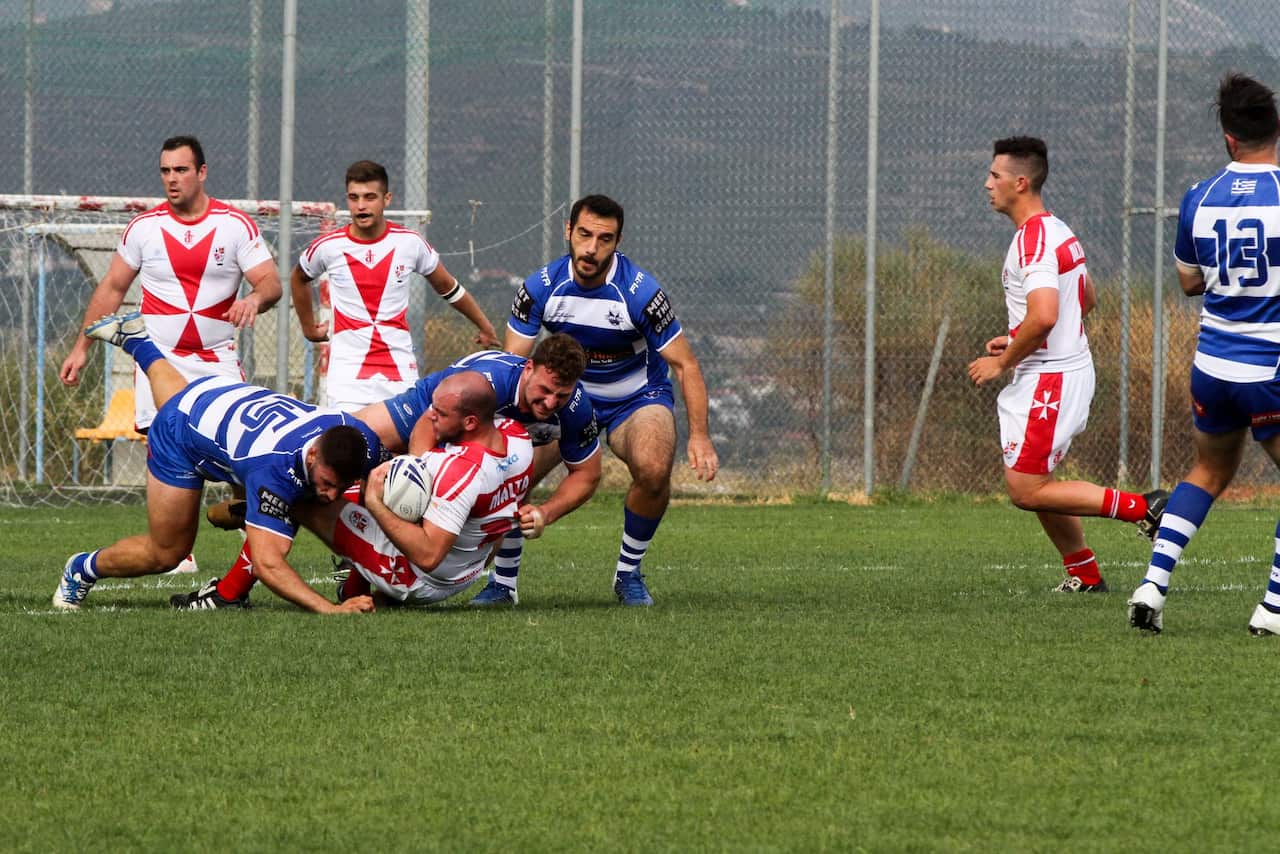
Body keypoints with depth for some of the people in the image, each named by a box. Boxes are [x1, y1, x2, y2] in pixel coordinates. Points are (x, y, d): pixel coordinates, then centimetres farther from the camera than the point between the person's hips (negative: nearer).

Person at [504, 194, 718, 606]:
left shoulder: (640, 291, -23)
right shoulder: (541, 287, -15)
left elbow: (685, 364, -16)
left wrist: (699, 435, -24)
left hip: (636, 398, -2)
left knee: (654, 470, -32)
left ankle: (628, 573, -7)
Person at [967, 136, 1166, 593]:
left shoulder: (1034, 239, -19)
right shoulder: (1057, 231, 14)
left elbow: (1043, 316, -30)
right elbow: (1087, 298, 25)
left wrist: (1001, 363, -16)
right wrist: (1016, 342, 22)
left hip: (1049, 379, -10)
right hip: (1070, 365, 10)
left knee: (1025, 491, -9)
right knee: (1035, 485, 15)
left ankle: (1139, 507, -10)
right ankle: (1084, 574, 20)